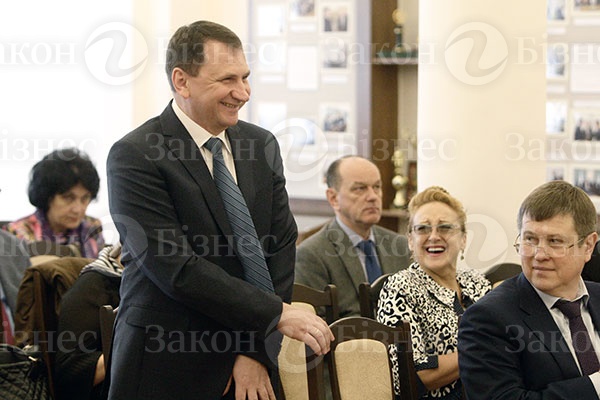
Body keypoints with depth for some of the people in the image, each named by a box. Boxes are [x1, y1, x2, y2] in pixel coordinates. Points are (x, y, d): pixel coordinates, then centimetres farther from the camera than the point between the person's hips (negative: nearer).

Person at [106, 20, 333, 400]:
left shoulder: (262, 144, 7)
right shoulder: (134, 156, -12)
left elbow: (280, 247, 3)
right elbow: (176, 268, -19)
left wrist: (259, 352, -8)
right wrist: (277, 314, -20)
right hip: (167, 368, -5)